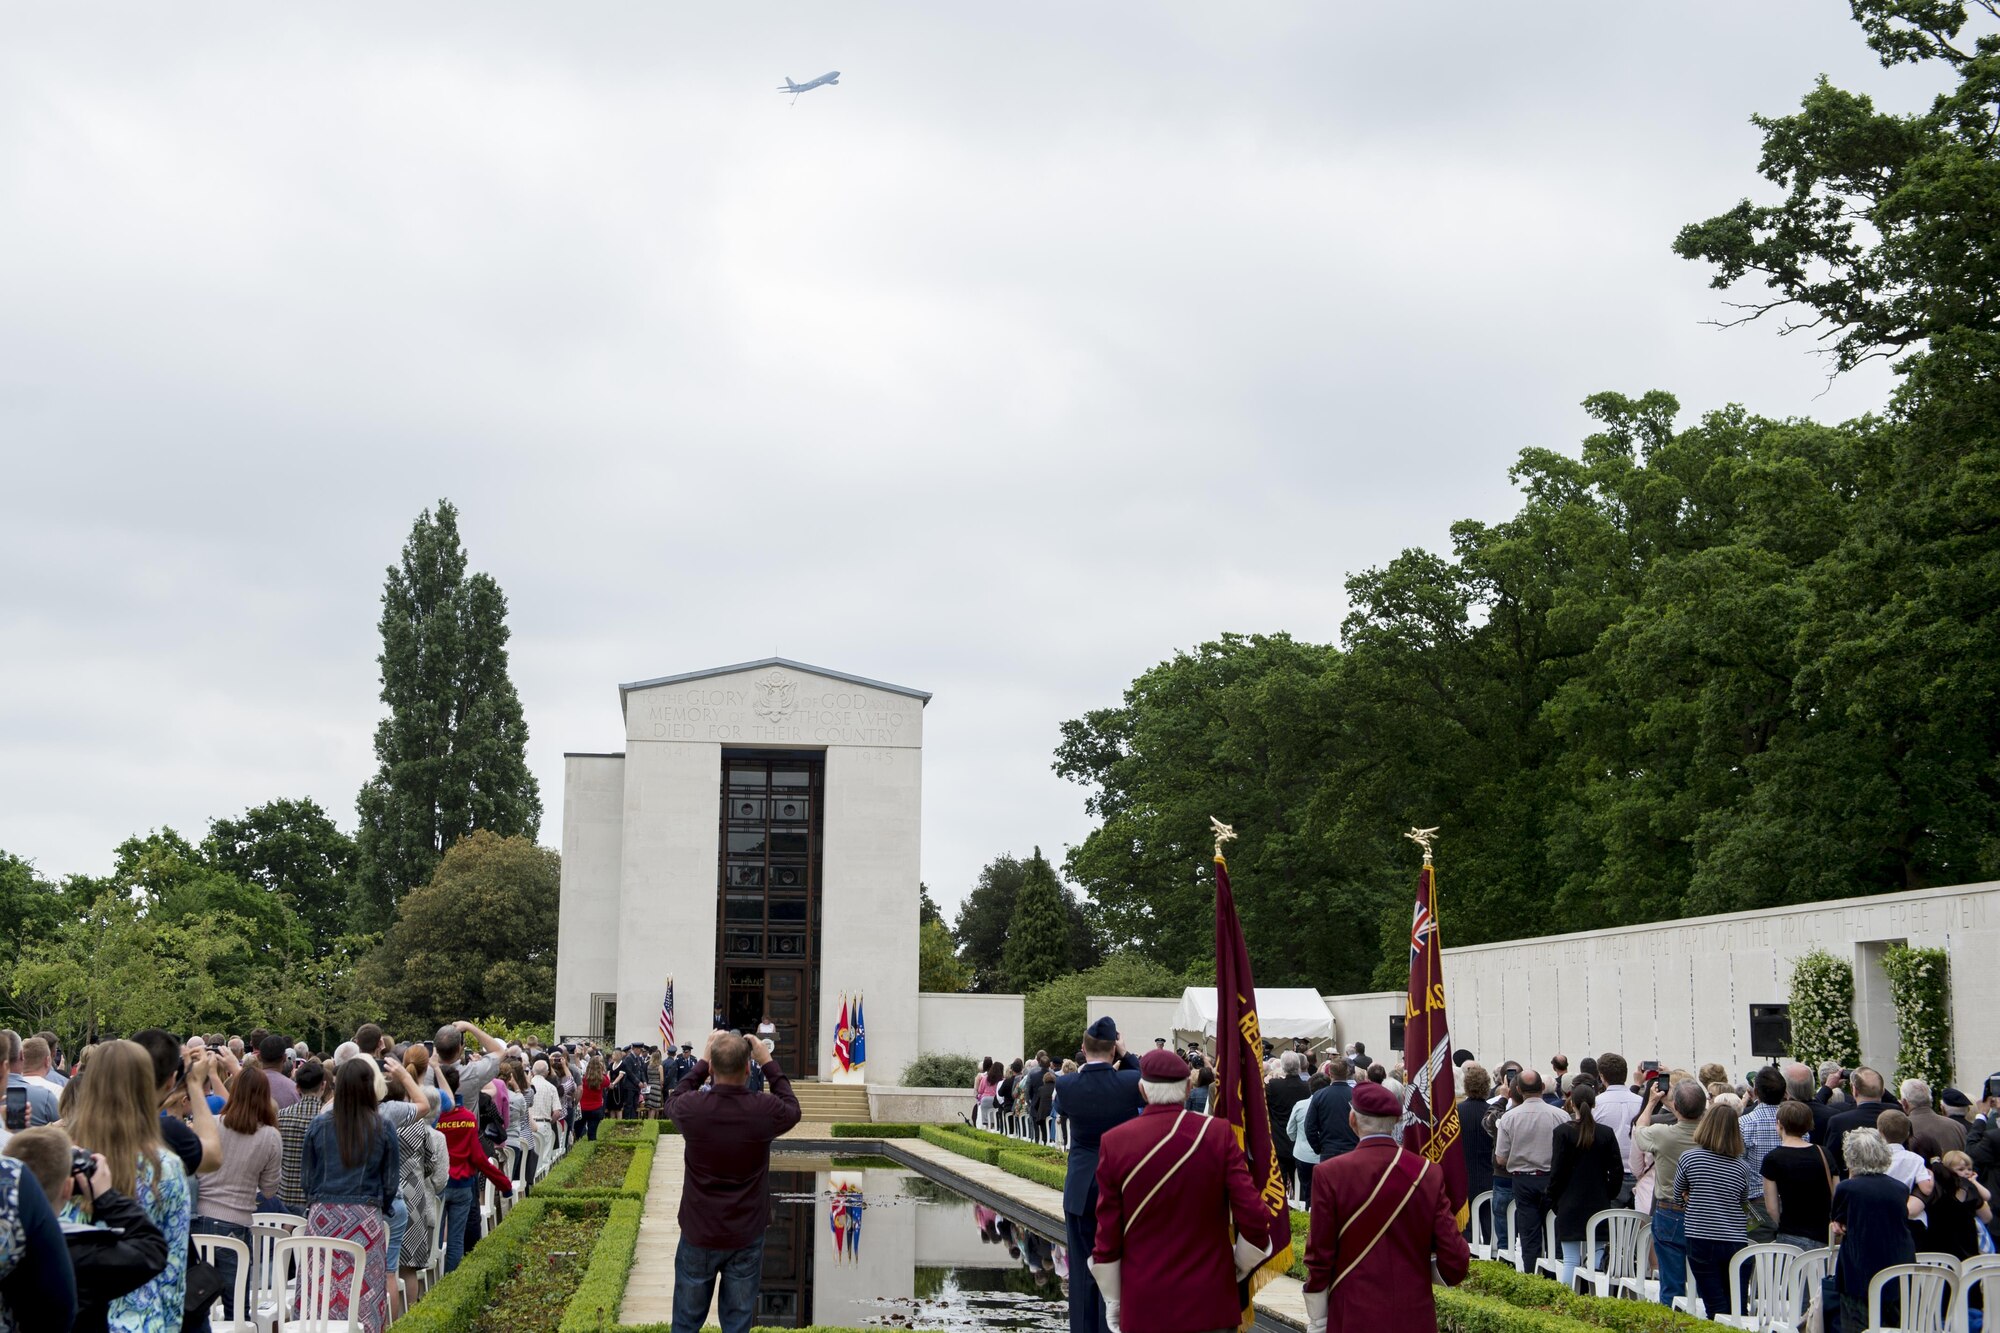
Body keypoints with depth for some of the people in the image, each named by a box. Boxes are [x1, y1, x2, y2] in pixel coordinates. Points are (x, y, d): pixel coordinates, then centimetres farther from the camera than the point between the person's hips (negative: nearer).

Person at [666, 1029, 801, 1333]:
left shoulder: (690, 1108, -16)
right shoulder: (764, 1111, -18)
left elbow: (674, 1098, 10)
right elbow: (792, 1108, 7)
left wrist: (703, 1062, 12)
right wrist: (769, 1064, 10)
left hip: (698, 1233, 0)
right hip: (746, 1237, 0)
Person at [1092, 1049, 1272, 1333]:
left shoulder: (1114, 1142, -8)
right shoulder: (1218, 1133, -10)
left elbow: (1107, 1235, -4)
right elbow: (1253, 1217, -12)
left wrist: (1112, 1300, 8)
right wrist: (1240, 1266, 7)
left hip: (1144, 1308, 0)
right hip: (1211, 1303, 0)